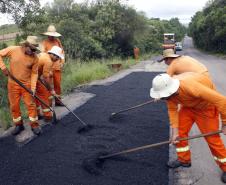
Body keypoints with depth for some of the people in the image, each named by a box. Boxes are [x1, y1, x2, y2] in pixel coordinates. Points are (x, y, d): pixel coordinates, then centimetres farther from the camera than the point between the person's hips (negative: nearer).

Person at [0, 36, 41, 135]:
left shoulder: (34, 57, -12)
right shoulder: (12, 50, -13)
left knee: (31, 105, 3)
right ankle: (19, 125, 29)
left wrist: (33, 88, -13)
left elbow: (34, 73, -8)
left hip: (27, 84, -1)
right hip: (13, 84, 1)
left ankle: (34, 125, 19)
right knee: (14, 106, 10)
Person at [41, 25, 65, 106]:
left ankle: (57, 100, 24)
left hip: (57, 67, 4)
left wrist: (62, 62, 7)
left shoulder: (57, 41, 9)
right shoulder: (45, 42, -4)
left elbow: (62, 51, 15)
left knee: (57, 83, 11)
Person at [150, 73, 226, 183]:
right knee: (180, 132, 3)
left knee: (212, 139, -1)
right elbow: (172, 110, -10)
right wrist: (175, 131, -16)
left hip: (206, 107, -5)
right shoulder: (168, 90, -23)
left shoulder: (192, 88, -43)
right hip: (188, 106, 6)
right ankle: (184, 160, 24)